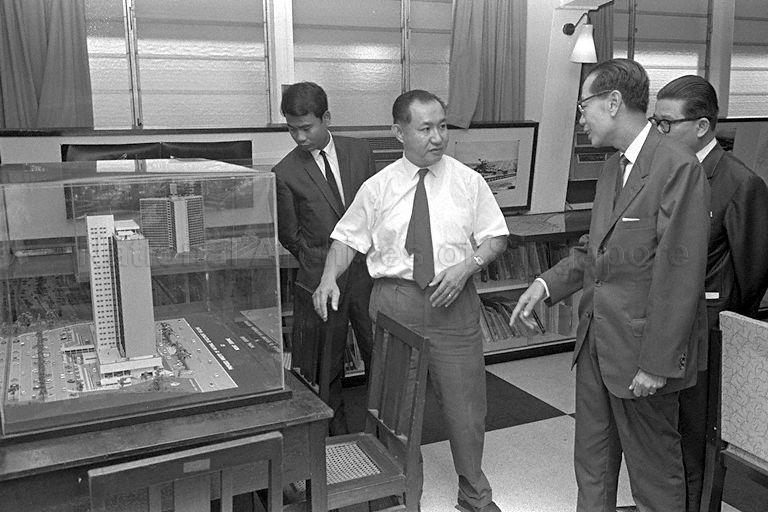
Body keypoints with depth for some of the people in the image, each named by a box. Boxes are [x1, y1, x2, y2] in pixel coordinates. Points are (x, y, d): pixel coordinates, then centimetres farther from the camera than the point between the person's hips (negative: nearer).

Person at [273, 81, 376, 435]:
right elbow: (289, 235, 3)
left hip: (367, 271, 2)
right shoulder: (286, 173, -6)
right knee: (326, 365, 8)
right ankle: (337, 429, 28)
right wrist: (319, 264, 10)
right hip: (321, 280, -2)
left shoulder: (359, 151, 2)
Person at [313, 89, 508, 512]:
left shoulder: (468, 181, 2)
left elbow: (496, 238, 5)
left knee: (465, 406, 6)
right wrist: (330, 278, -11)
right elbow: (347, 237, 6)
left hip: (452, 301, 0)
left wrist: (468, 265, -13)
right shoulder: (377, 188, 1)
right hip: (394, 301, 0)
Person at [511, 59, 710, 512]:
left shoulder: (679, 168, -18)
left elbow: (680, 274, -21)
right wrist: (546, 284, 1)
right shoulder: (612, 168, 11)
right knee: (592, 463, 20)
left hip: (640, 350, -8)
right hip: (596, 340, 8)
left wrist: (656, 363, -20)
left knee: (654, 470, 11)